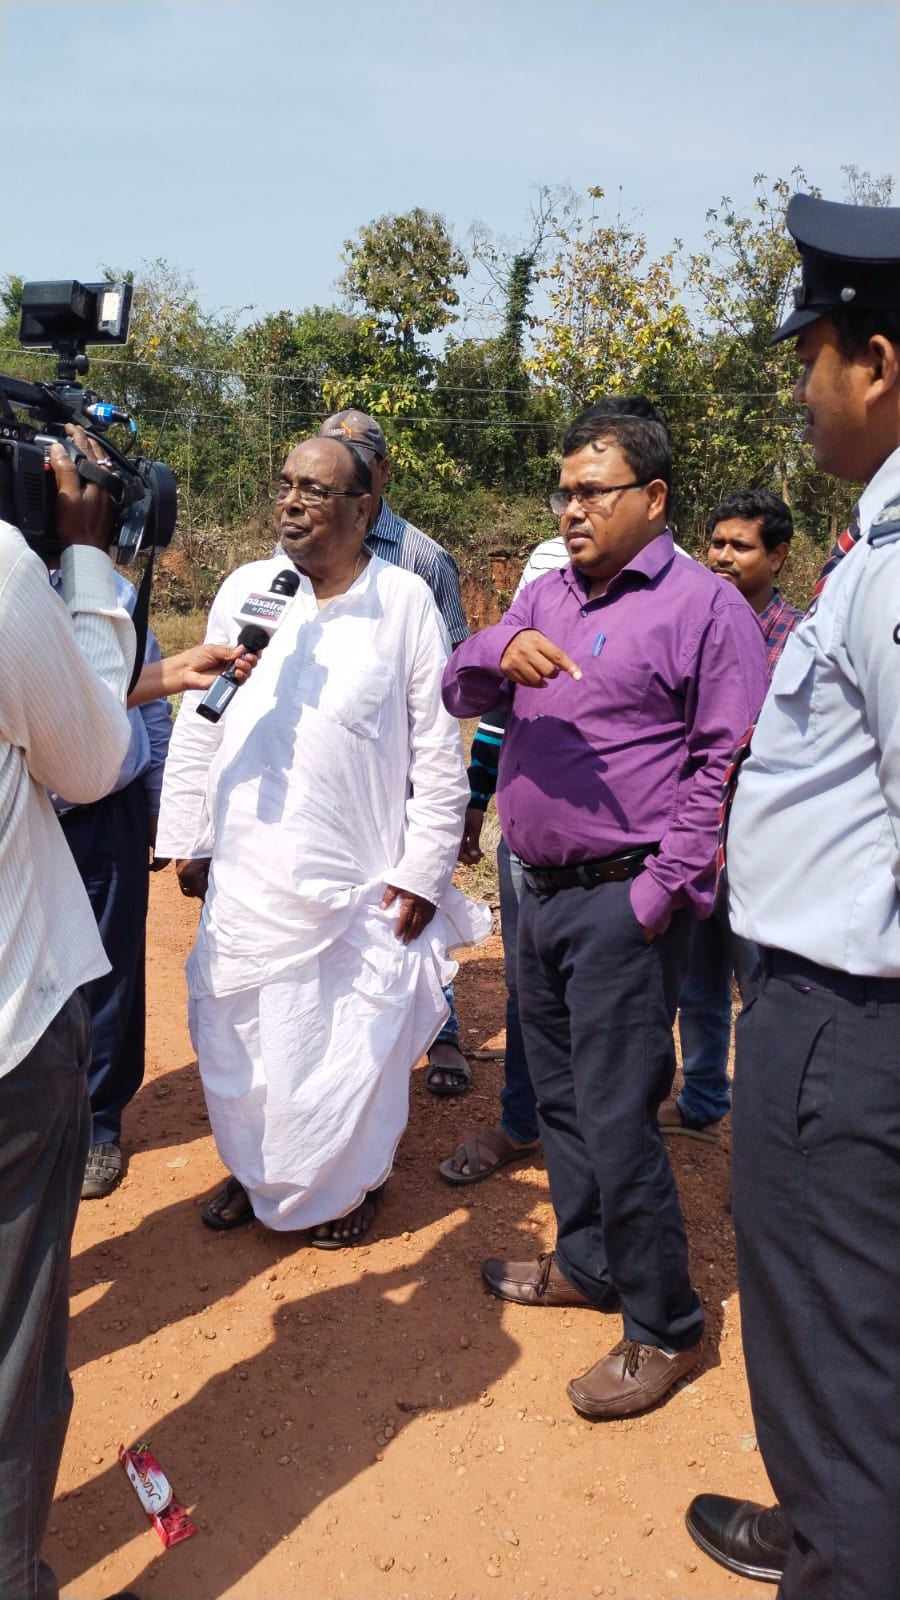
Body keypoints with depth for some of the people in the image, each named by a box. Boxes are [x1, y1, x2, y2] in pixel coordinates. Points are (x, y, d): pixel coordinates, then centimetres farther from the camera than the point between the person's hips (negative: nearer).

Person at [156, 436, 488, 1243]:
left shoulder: (405, 602, -5)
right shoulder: (244, 589, 3)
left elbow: (439, 749, -3)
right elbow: (197, 725, 8)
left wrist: (425, 868, -5)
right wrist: (187, 838, 7)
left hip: (361, 883, -2)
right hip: (247, 876, 3)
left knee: (356, 1044, 8)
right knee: (239, 1038, 14)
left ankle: (349, 1182, 34)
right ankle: (254, 1170, 39)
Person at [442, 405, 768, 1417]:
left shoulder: (704, 606, -8)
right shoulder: (546, 597, 12)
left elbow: (727, 763, -12)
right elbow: (458, 693, 5)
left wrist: (661, 892, -17)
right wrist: (499, 654, -19)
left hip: (624, 903, -7)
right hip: (541, 894, 8)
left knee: (614, 1117, -4)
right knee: (558, 1096, 18)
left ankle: (664, 1328, 14)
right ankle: (587, 1263, 38)